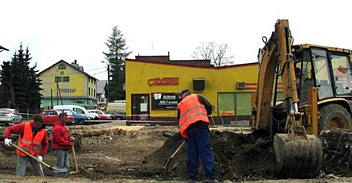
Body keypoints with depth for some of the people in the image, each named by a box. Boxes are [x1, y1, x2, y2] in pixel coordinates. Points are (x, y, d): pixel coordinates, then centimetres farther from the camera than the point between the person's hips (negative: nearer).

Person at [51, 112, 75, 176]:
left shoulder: (64, 127, 15)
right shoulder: (57, 128, -14)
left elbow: (67, 136, 24)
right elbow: (59, 140, -19)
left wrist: (71, 137, 1)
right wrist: (69, 143, -14)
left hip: (65, 149, 10)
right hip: (59, 149, -10)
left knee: (66, 166, 12)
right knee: (60, 166, -8)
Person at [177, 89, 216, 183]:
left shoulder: (180, 104, 24)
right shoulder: (198, 97, 17)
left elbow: (179, 120, 23)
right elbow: (209, 107, 5)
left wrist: (184, 134, 29)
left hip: (189, 129, 3)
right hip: (201, 126, -3)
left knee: (192, 153, 10)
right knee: (206, 151, -4)